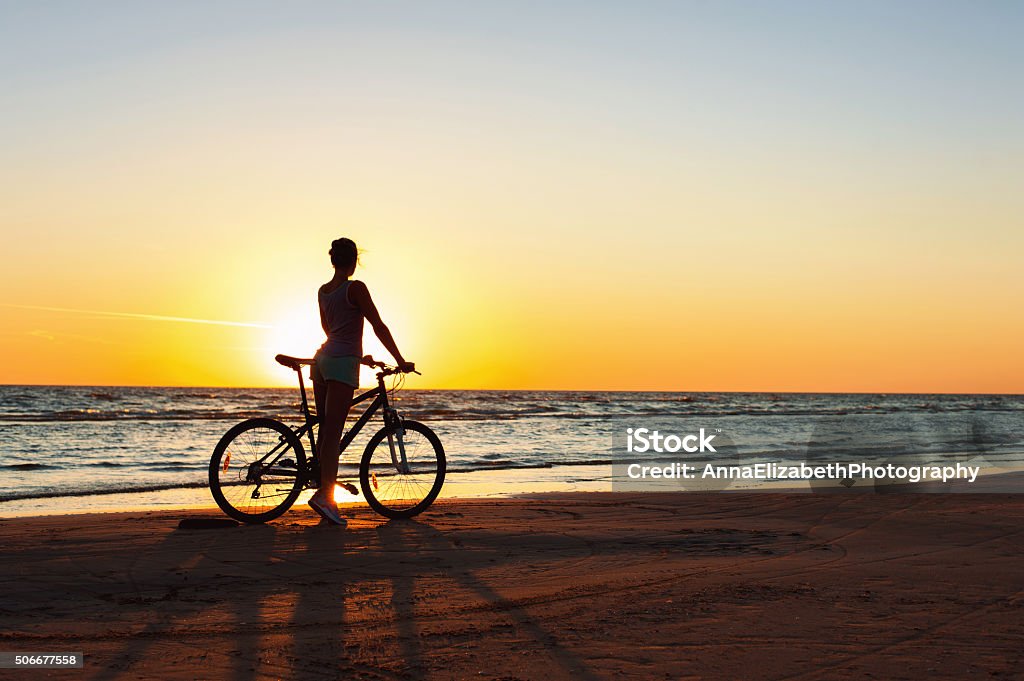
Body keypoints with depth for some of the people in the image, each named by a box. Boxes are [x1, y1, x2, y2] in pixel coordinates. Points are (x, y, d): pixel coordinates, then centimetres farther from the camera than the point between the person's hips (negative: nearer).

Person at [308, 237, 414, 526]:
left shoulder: (322, 291, 14)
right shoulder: (355, 288, -9)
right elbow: (378, 326, -10)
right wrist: (401, 361, -6)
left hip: (323, 359, 8)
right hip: (343, 362, -8)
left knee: (325, 430, 10)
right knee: (333, 433, -12)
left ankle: (324, 495, 14)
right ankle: (324, 494, -20)